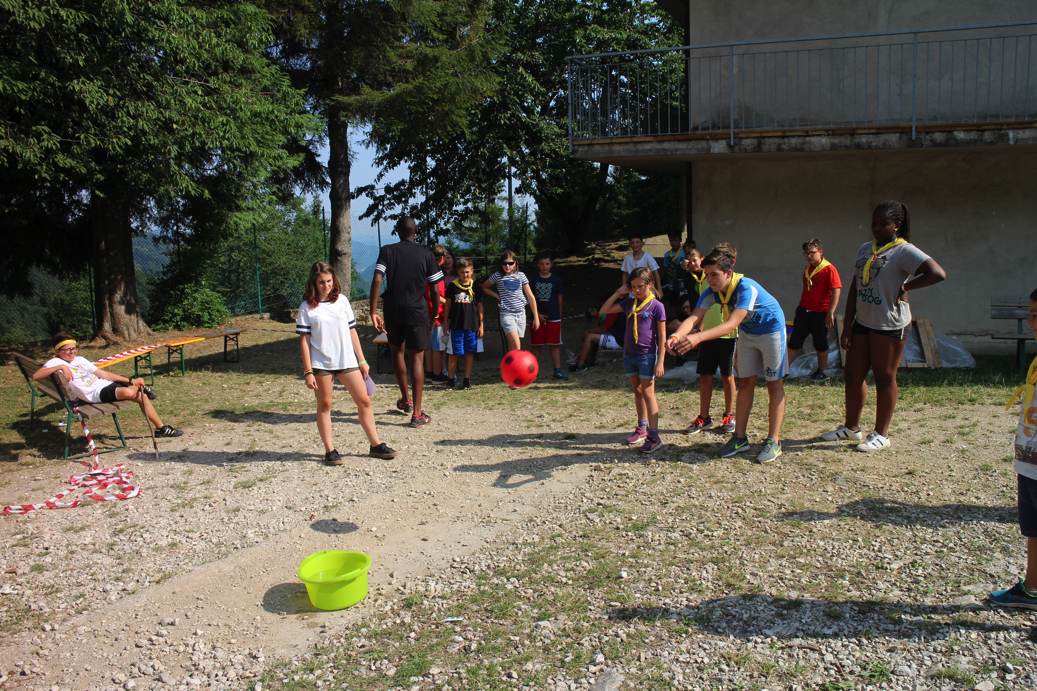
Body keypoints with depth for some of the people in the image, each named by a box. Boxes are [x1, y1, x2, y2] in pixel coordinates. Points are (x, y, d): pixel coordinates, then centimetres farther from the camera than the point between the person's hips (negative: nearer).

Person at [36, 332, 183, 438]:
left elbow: (104, 374, 14)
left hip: (106, 383, 8)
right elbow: (36, 376, -21)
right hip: (96, 393, -8)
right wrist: (60, 367, -31)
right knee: (128, 393, -32)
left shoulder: (80, 359, 17)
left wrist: (131, 381, 5)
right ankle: (139, 388, 9)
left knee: (142, 397, 2)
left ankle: (161, 428, 20)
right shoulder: (55, 362, -3)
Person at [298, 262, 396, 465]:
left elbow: (352, 331, 11)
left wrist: (362, 360, 9)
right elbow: (304, 340, -3)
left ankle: (376, 445, 13)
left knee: (364, 401, 3)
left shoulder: (342, 300, 7)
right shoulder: (307, 307, -2)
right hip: (321, 363, -3)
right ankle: (330, 450, 13)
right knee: (324, 405, 5)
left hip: (347, 361, 3)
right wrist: (308, 371, -8)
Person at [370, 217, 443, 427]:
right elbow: (435, 289, 1)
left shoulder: (387, 251, 2)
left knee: (396, 351, 23)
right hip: (417, 312, -1)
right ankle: (417, 413, -4)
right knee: (416, 358, 1)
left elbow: (377, 281, -10)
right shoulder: (425, 254, 1)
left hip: (393, 311, 1)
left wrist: (373, 312, -10)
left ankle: (405, 400, 35)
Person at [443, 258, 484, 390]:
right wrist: (446, 323, 7)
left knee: (470, 352, 4)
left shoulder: (475, 286, 5)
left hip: (472, 325, 1)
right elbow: (448, 304, 10)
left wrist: (481, 325, 5)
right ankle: (450, 380, 11)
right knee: (453, 353, 2)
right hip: (456, 325, 0)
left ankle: (467, 380, 13)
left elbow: (479, 306, 9)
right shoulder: (452, 285, 4)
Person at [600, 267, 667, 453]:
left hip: (647, 355, -6)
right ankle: (642, 428, 28)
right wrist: (618, 293, 2)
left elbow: (662, 336, -9)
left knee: (648, 393, -7)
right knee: (637, 391, 15)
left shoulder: (657, 306, -9)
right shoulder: (629, 302, 6)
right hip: (629, 354, 6)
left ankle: (654, 436, -5)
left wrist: (660, 361, -12)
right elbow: (605, 310, 11)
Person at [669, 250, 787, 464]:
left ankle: (774, 442, 3)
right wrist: (677, 336, -52)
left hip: (771, 330, -6)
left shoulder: (747, 288, -37)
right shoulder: (712, 292, -17)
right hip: (747, 333, 6)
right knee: (745, 383, 7)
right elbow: (694, 317, -30)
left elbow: (732, 324, -47)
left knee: (774, 384, -1)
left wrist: (698, 337, -60)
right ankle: (740, 438, 12)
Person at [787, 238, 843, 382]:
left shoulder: (829, 269, -12)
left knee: (820, 343, 7)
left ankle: (823, 372, 21)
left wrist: (830, 313, -24)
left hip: (821, 313, -6)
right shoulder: (807, 269, 12)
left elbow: (836, 291, -18)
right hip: (803, 310, 7)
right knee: (794, 342, 7)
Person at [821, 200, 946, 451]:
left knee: (884, 377, 3)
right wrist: (847, 325, 8)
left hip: (890, 325, -7)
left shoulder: (904, 251, -11)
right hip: (862, 322, 7)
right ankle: (851, 427, 27)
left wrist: (906, 287, -16)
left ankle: (881, 434, 15)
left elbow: (938, 274, -25)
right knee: (852, 375, 11)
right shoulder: (865, 249, 11)